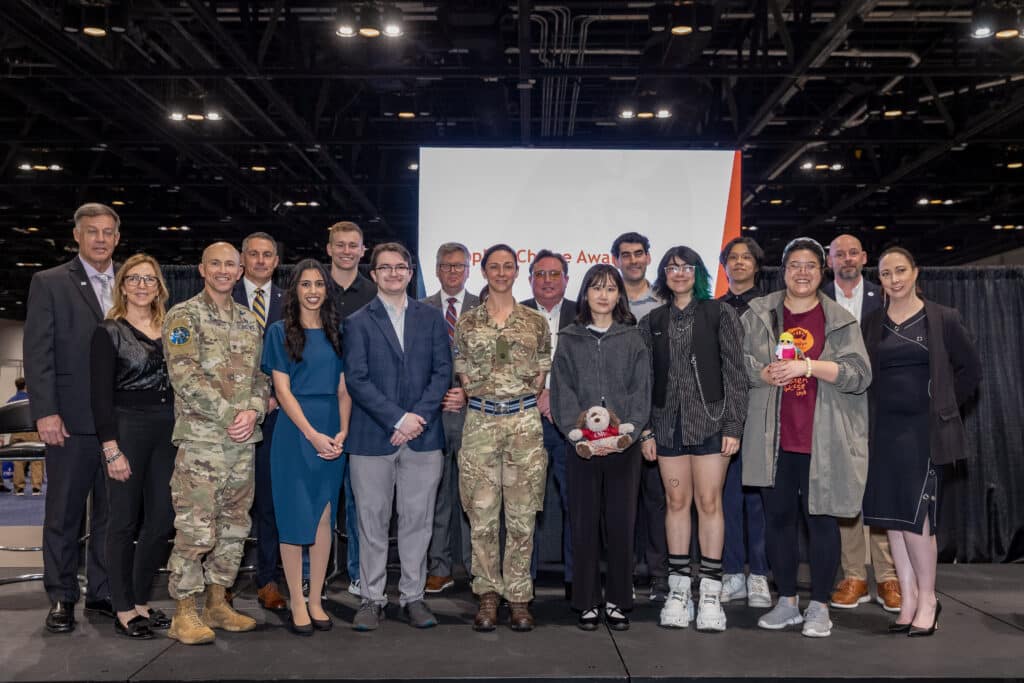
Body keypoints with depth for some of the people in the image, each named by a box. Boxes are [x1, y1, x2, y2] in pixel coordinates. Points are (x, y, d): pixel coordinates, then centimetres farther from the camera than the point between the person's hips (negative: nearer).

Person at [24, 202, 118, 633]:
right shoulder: (49, 283, 1)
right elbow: (37, 353, -5)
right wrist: (45, 412, -12)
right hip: (72, 420, -3)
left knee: (112, 512, 10)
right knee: (64, 513, 7)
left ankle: (104, 593, 21)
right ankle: (62, 598, 19)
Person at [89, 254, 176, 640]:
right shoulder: (109, 332, -3)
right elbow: (101, 395, -8)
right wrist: (111, 449, -14)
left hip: (167, 430, 5)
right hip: (127, 428, -5)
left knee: (161, 519, 7)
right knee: (125, 520, 4)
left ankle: (142, 602, 22)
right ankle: (124, 611, 14)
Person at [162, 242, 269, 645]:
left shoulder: (249, 321, 14)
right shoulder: (183, 316, -3)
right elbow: (185, 378, -13)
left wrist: (253, 411, -6)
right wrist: (230, 415, -16)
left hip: (243, 441, 6)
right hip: (200, 439, -6)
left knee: (234, 526, 11)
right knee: (195, 529, -5)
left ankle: (217, 604, 23)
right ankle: (185, 614, 7)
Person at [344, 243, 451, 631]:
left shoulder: (431, 318, 10)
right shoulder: (358, 322, 4)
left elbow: (442, 372, 4)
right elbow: (357, 380, -5)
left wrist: (419, 416, -9)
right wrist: (397, 418, -13)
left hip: (423, 436, 2)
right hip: (372, 438, -1)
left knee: (417, 520, 6)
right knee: (372, 521, 5)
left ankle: (413, 596, 19)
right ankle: (372, 599, 17)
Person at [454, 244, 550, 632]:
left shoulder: (535, 322, 7)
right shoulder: (467, 322, 7)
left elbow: (541, 374, 11)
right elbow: (463, 375, 10)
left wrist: (523, 397, 0)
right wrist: (485, 395, -1)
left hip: (525, 421, 0)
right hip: (480, 421, 0)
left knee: (522, 515, 2)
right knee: (482, 514, 2)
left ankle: (518, 597, 14)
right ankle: (488, 595, 15)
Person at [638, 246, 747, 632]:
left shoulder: (720, 315, 3)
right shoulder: (652, 322, 11)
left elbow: (734, 373, 0)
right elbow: (644, 380, 10)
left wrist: (733, 425, -7)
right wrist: (646, 431, 4)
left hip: (709, 419, -2)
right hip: (667, 420, 3)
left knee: (709, 502, -2)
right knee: (676, 501, 5)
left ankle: (710, 593, 6)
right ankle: (678, 590, 13)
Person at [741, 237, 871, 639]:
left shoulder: (840, 320, 4)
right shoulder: (759, 315, 9)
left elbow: (859, 375, -4)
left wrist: (808, 366, -16)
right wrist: (765, 373, -12)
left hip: (822, 439, -2)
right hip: (774, 438, 2)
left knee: (821, 518, 1)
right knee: (778, 517, 8)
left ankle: (819, 606, 15)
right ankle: (787, 602, 22)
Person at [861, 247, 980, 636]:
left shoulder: (942, 319, 1)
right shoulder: (872, 324, 8)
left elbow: (970, 369, 6)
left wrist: (944, 408, 3)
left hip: (924, 430, -3)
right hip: (884, 430, 4)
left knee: (916, 514, -8)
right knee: (890, 515, 4)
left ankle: (927, 600, 8)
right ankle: (909, 599, 14)